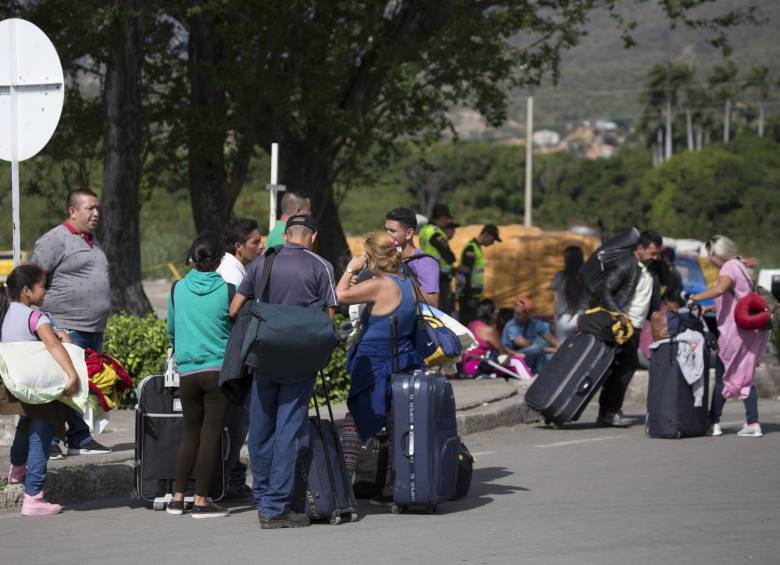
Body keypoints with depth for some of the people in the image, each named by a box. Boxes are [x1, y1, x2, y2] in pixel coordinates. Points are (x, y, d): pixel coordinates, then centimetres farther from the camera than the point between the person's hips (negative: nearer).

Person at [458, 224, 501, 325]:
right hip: (468, 297, -10)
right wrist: (470, 298, -21)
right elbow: (466, 275, -19)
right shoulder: (471, 249, -14)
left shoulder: (477, 248, 17)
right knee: (467, 324, -10)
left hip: (473, 296, 10)